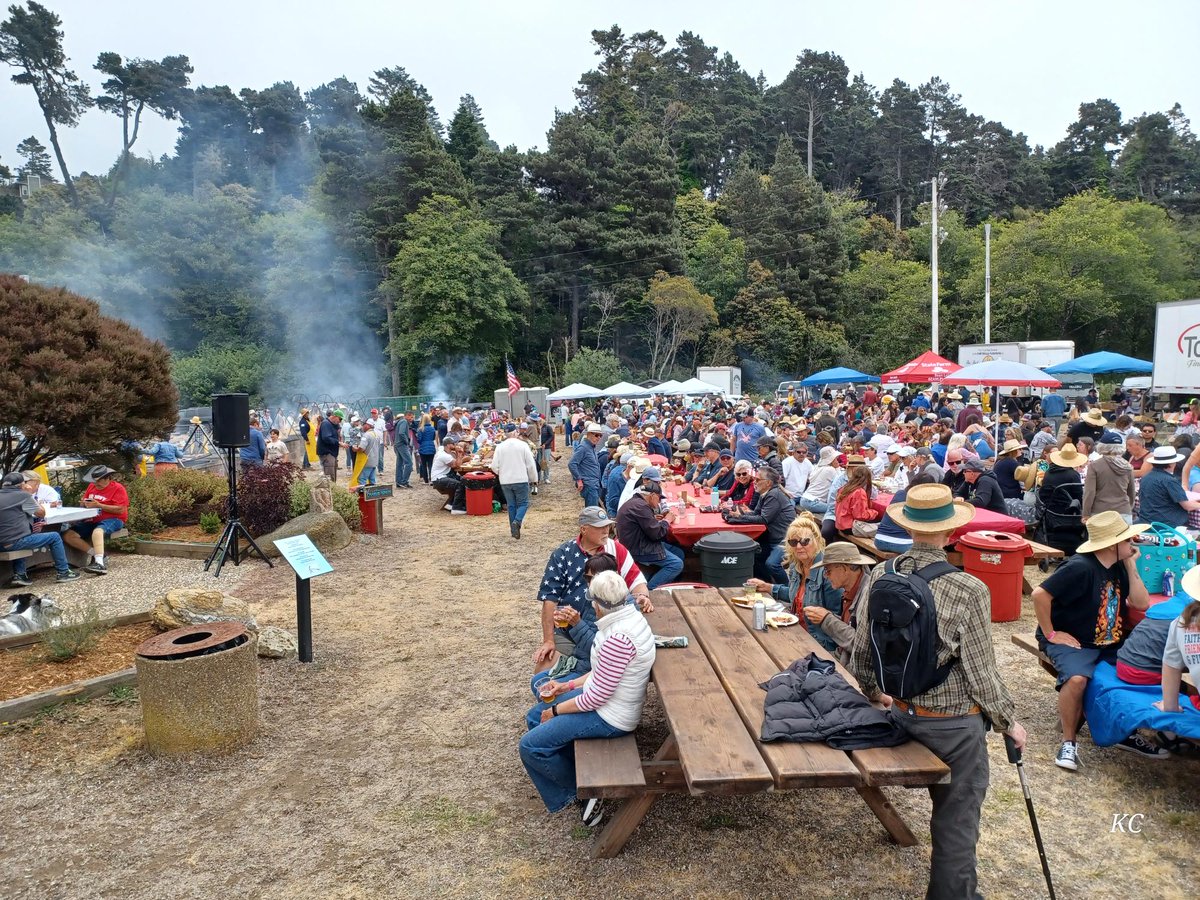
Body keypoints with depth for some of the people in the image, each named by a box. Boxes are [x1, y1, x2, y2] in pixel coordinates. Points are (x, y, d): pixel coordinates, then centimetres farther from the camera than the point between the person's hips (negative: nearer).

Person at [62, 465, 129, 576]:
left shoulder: (118, 488, -5)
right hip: (92, 521, 8)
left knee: (97, 531, -39)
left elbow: (121, 510, -15)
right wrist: (84, 503, -5)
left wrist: (99, 505, -18)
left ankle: (100, 564, -52)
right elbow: (84, 503, 21)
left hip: (112, 519, -8)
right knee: (67, 534, -11)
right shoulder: (91, 486, 15)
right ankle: (96, 553, -18)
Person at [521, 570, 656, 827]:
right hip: (605, 698, 10)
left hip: (609, 717, -10)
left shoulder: (618, 638, -32)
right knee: (535, 717, 17)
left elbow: (598, 696, -25)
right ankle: (573, 770, 22)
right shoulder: (629, 617, -2)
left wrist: (556, 710, -10)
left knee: (530, 746, -5)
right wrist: (567, 686, 10)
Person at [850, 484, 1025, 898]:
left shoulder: (881, 576, -8)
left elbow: (860, 655, 0)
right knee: (956, 823, 12)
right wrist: (1008, 722, 3)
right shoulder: (968, 591, -23)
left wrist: (874, 692, 19)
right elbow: (981, 673, -15)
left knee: (946, 809, 27)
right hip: (954, 724, -5)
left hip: (902, 712, 5)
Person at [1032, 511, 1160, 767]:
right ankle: (1068, 743, -14)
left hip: (1110, 643, 8)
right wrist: (1050, 634, -19)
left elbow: (1141, 603, 2)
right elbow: (1040, 594, -26)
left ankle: (1128, 732, 12)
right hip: (1071, 641, -8)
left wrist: (1131, 565, -4)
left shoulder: (1118, 566, 5)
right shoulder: (1081, 568, -22)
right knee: (1077, 679, -33)